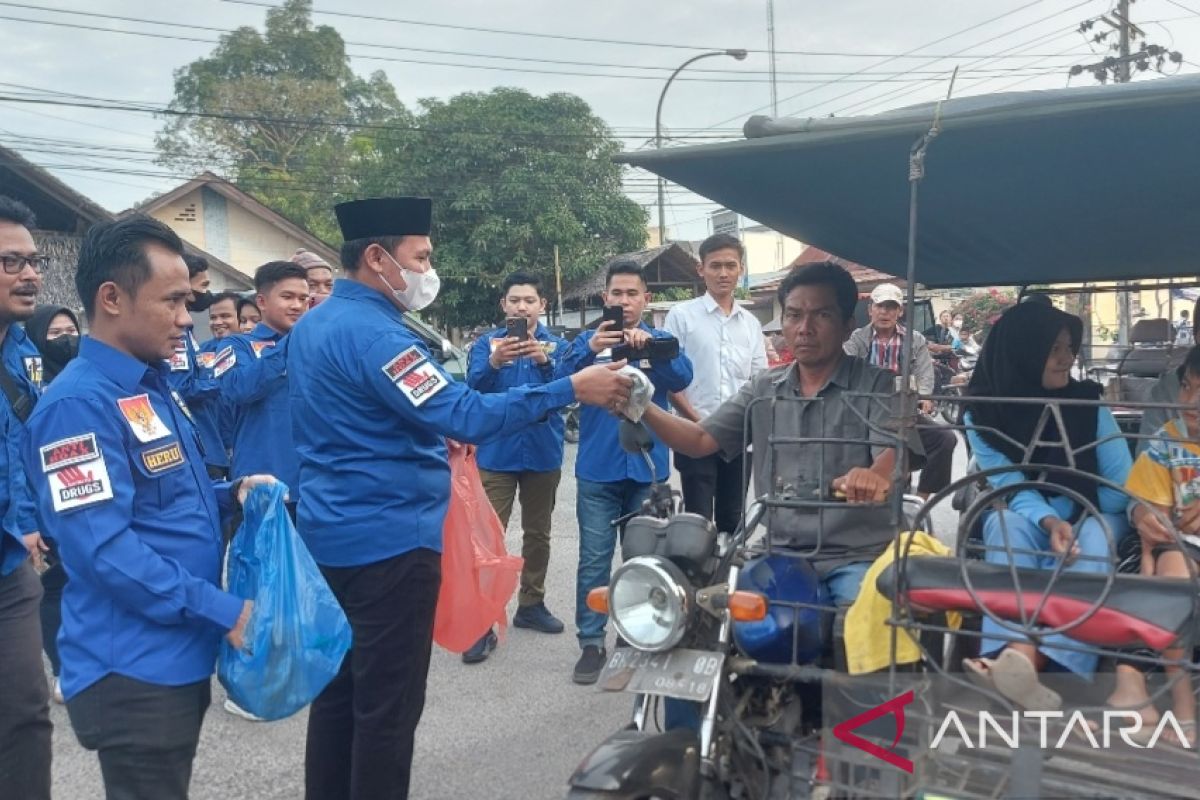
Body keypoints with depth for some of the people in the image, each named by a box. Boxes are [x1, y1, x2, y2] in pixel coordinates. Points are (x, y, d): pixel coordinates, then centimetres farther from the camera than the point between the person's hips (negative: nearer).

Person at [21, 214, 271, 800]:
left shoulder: (152, 387, 12)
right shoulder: (81, 403, -19)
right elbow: (103, 548, -26)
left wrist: (231, 493, 2)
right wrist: (223, 611, -24)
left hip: (180, 657, 9)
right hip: (134, 670, -9)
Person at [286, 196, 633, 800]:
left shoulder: (312, 326, 12)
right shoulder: (372, 331, -20)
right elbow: (465, 416, -27)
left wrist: (427, 431, 18)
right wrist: (570, 389, -23)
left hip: (329, 535, 10)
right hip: (389, 540, -10)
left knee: (339, 687, 17)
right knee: (388, 704, 0)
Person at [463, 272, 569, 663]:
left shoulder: (557, 345, 4)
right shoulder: (486, 343, 1)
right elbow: (473, 387, -15)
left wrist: (545, 362, -32)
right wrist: (494, 363, -36)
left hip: (543, 453, 2)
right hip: (496, 453, -2)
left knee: (538, 534, 14)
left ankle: (531, 604, 29)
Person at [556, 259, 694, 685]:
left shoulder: (660, 340, 6)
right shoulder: (588, 339, 5)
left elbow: (682, 377, -12)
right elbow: (561, 381, -11)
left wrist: (648, 345, -30)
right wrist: (590, 350, -30)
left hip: (647, 468, 1)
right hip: (598, 470, -1)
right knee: (594, 558, 0)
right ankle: (591, 643, 8)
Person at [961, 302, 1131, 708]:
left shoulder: (1089, 403, -2)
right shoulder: (982, 413, -4)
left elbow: (1123, 485, -7)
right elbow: (1010, 488, -15)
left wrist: (1069, 521, -15)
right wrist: (1049, 522, -34)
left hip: (1090, 521, 0)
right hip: (1023, 523, 0)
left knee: (1093, 538, -35)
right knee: (1009, 522, -35)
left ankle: (1029, 657, -60)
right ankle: (1014, 656, -57)